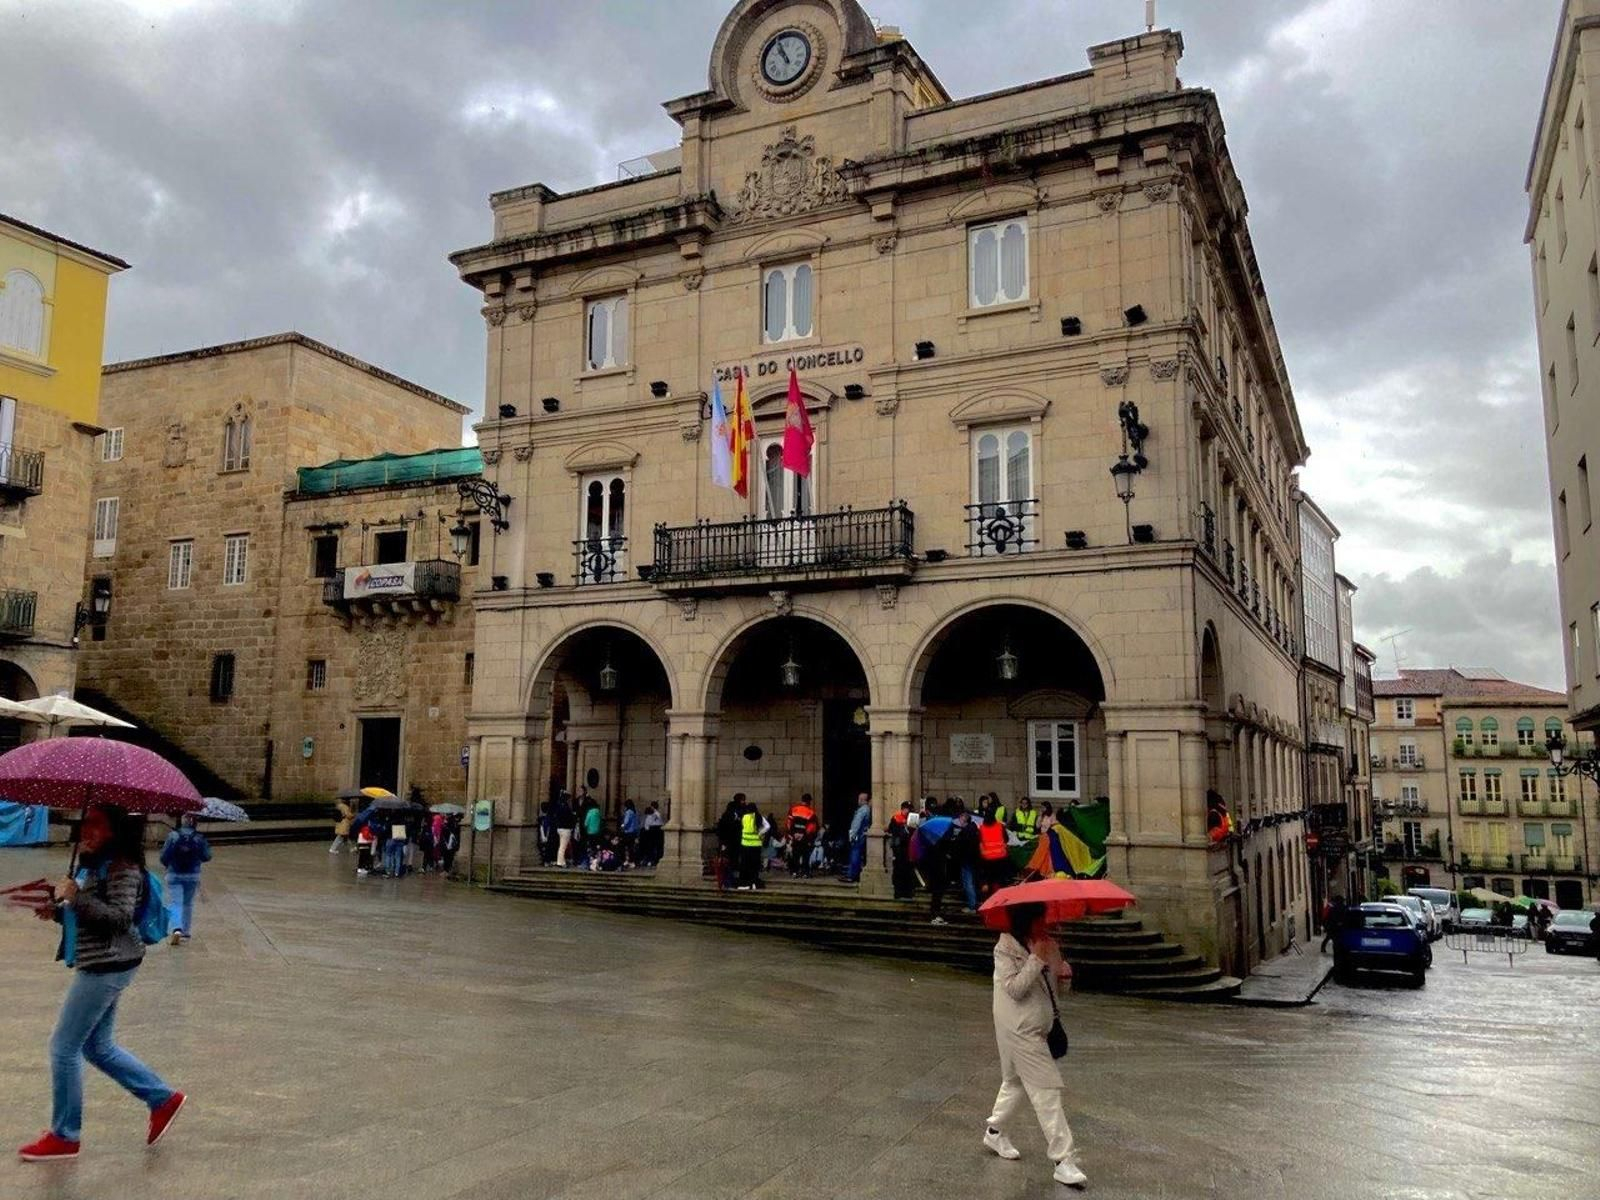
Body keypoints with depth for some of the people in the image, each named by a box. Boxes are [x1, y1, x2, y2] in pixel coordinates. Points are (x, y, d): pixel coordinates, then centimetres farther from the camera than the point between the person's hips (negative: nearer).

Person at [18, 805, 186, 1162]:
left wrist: (75, 897, -26)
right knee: (99, 1046, 17)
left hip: (107, 966, -10)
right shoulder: (94, 865, 14)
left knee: (64, 1047, 0)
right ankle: (163, 1098, 25)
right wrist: (58, 911, 7)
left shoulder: (122, 868, -17)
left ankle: (64, 1137, 14)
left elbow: (121, 917, -26)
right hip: (98, 965, 10)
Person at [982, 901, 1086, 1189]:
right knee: (1046, 1090, -9)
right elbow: (1015, 989, -24)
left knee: (1017, 1081, 23)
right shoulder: (1006, 949, -16)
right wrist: (1037, 959, -29)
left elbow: (1056, 981, 13)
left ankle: (995, 1132, 42)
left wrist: (1064, 973, -11)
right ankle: (1063, 1160, -6)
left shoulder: (1048, 943, 4)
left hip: (1038, 1027, 8)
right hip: (1019, 1029, -8)